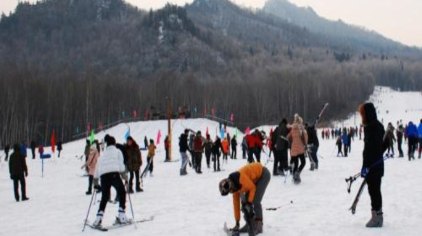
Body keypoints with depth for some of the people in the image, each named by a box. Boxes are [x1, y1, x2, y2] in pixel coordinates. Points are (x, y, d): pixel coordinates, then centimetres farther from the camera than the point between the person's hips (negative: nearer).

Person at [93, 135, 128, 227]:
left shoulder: (103, 154, 25)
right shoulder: (117, 151, 15)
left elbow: (97, 168, 22)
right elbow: (121, 164, 2)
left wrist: (96, 182, 27)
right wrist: (125, 176, 5)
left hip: (103, 175, 4)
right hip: (114, 174, -3)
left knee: (104, 197, 15)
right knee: (121, 192, 14)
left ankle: (99, 217, 2)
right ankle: (121, 216, 5)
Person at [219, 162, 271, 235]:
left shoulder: (240, 178, -33)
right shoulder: (235, 188, -5)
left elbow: (252, 188, -22)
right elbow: (236, 204, 1)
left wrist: (249, 202, -19)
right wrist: (237, 223, 4)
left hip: (263, 174, -8)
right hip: (255, 178, 9)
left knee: (255, 201, -16)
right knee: (244, 202, 2)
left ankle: (258, 226, -8)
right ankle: (250, 224, 11)